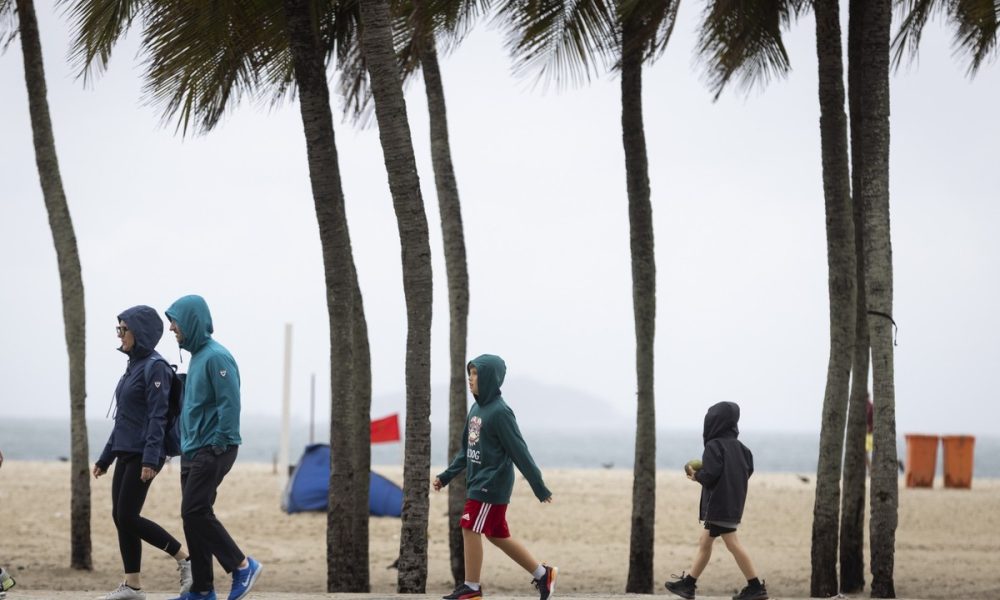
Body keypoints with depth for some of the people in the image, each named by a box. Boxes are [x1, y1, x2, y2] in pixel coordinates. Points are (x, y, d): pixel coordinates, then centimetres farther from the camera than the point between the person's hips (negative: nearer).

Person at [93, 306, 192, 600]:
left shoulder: (155, 367, -11)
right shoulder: (133, 366, 15)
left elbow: (158, 416, -18)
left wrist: (150, 459, -26)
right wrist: (106, 458, 21)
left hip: (143, 454, -9)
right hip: (126, 452, 9)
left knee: (128, 517, -10)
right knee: (120, 516, 5)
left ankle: (187, 559, -2)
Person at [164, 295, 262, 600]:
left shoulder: (215, 357, -14)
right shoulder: (197, 356, 16)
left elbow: (230, 404, -19)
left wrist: (217, 446, -19)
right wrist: (187, 444, 17)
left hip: (212, 451, -10)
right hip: (193, 450, 10)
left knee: (196, 513, -14)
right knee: (193, 517, 7)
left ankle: (243, 566, -4)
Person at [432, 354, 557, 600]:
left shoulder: (500, 412, -16)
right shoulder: (476, 409, 10)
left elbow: (520, 451, -16)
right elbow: (467, 450, 19)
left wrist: (539, 487, -14)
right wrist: (446, 476, 15)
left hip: (492, 485, -9)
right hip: (478, 483, 9)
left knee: (471, 530, -7)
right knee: (498, 535, 12)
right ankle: (542, 574, 20)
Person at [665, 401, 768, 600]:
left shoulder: (714, 446, -14)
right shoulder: (739, 446, 10)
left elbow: (710, 476, -22)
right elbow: (748, 471, 12)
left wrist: (696, 475, 0)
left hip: (718, 504, -9)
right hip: (734, 503, 9)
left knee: (733, 544, -7)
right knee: (704, 543, 14)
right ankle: (688, 584, 20)